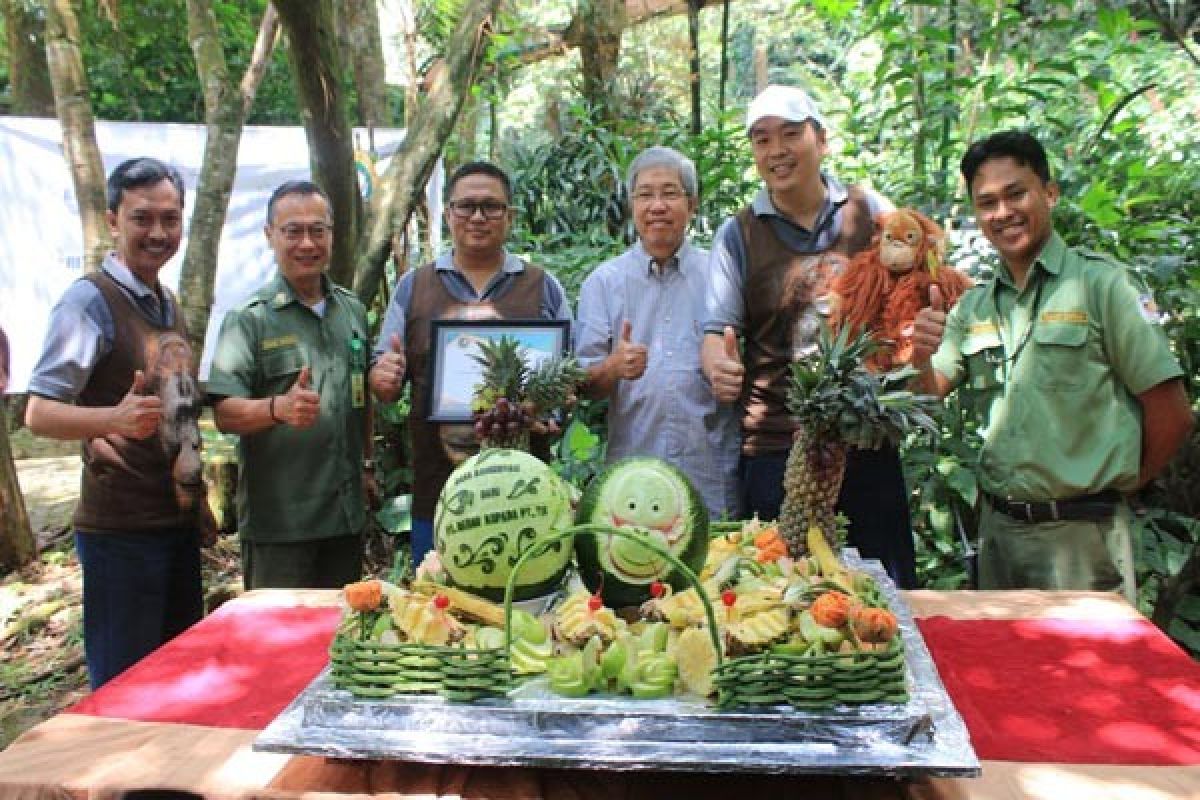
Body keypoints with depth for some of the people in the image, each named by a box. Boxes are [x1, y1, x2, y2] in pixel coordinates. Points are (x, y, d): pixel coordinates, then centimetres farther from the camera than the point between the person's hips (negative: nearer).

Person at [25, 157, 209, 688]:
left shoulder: (168, 305, 11)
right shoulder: (90, 300, -13)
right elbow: (39, 414, -19)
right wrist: (114, 419, -38)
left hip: (177, 521, 8)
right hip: (119, 529, -8)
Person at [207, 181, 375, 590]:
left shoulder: (353, 310, 10)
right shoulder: (250, 318, -8)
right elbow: (225, 414, -15)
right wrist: (280, 408, -33)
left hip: (348, 509, 5)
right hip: (278, 517, -5)